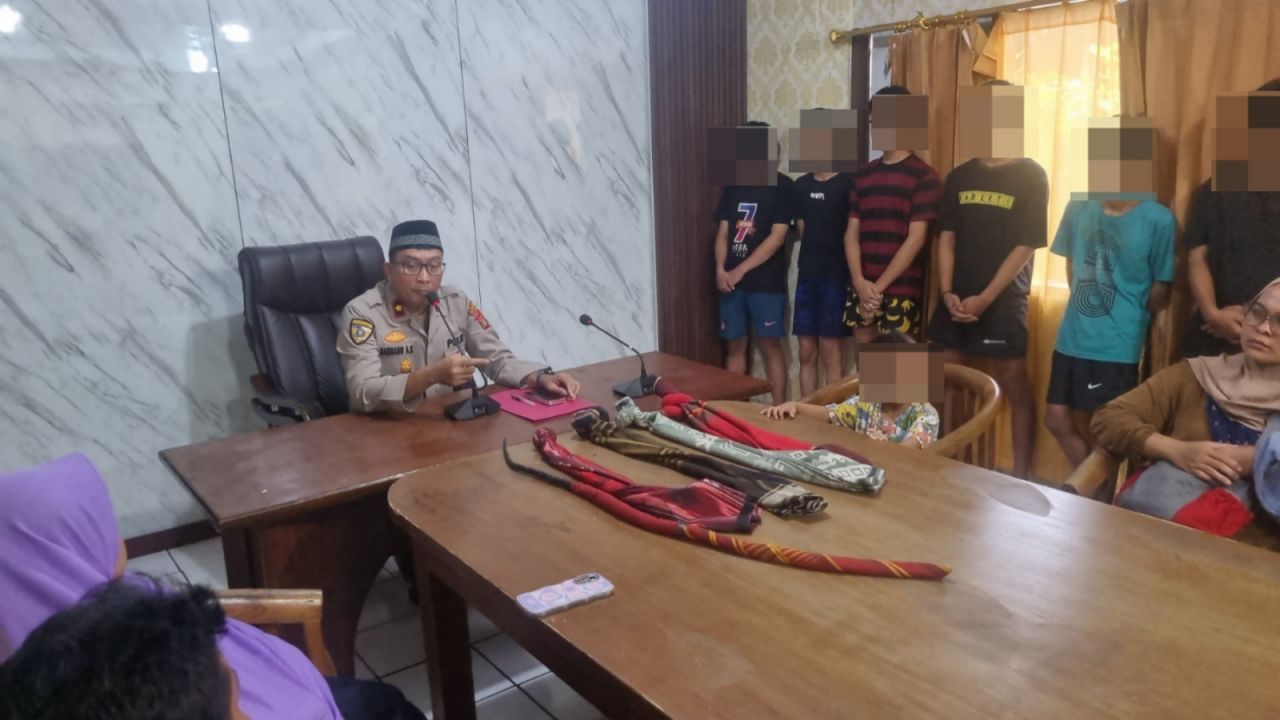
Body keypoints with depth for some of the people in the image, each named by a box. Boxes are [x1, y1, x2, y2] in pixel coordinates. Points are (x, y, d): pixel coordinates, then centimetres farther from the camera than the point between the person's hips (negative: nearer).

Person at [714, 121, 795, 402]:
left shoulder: (782, 186, -4)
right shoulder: (733, 187, 12)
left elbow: (777, 237, -11)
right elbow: (723, 232, 10)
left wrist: (740, 270, -14)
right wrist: (720, 269, -7)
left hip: (767, 282, -5)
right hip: (732, 282, 5)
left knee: (770, 346, 1)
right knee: (735, 345, 9)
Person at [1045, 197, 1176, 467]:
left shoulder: (1159, 220, -12)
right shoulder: (1078, 208, 0)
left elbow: (1161, 292, -3)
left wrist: (1126, 316, 10)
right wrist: (1084, 307, 13)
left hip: (1118, 346, -5)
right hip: (1072, 338, 5)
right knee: (1056, 420, 13)